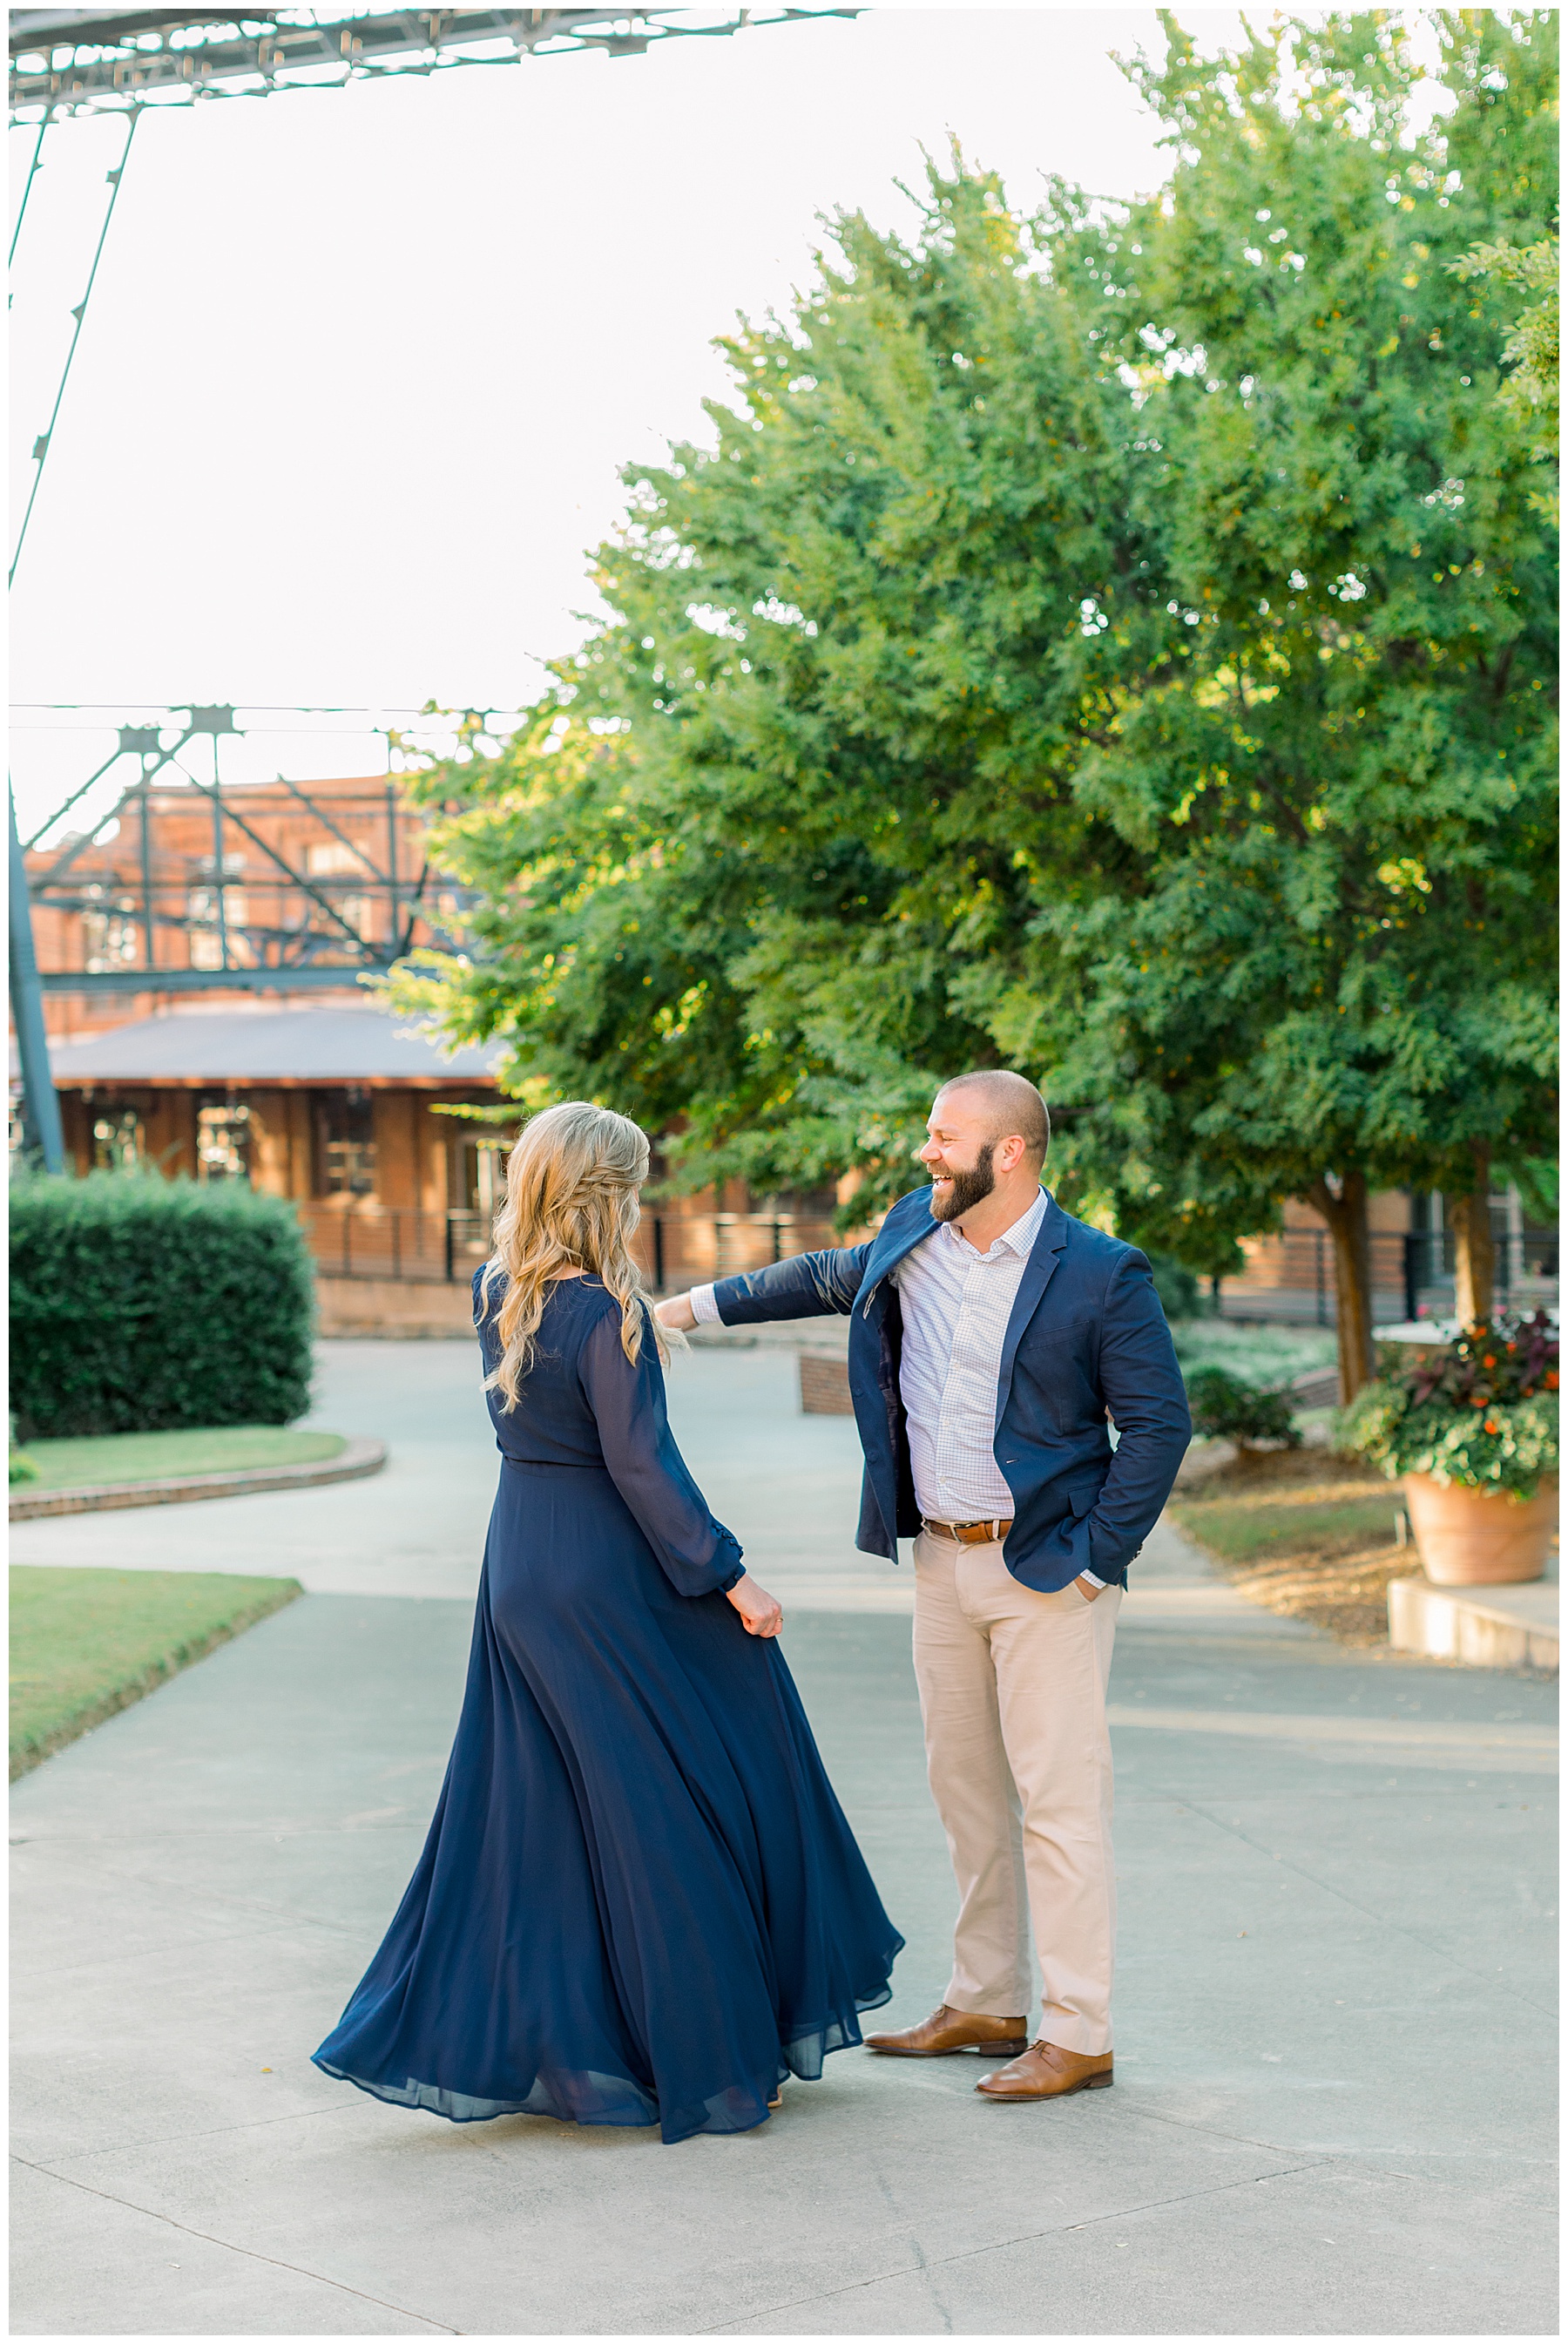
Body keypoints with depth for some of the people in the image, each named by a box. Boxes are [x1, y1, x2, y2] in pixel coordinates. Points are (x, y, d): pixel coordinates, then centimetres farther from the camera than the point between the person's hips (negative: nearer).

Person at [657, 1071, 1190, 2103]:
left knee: (1058, 1799, -5)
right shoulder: (913, 1232, 6)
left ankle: (1079, 2036, 1)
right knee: (966, 1787, 14)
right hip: (942, 1558, 7)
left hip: (1045, 1569, -7)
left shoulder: (1102, 1275, -13)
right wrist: (702, 1303, 29)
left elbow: (1159, 1423, -11)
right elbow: (830, 1279, 26)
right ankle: (986, 2005, 25)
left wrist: (1096, 1561, -14)